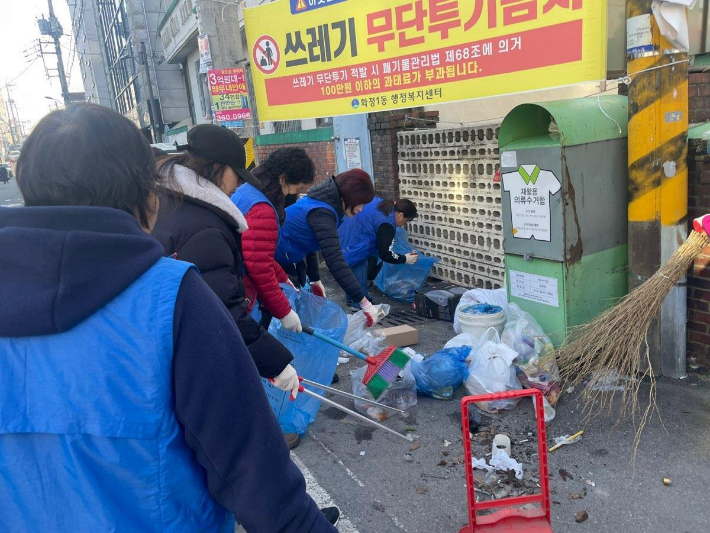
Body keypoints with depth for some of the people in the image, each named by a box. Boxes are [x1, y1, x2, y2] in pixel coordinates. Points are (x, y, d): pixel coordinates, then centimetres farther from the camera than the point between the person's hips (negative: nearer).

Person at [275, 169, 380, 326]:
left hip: (286, 259, 10)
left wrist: (315, 280, 14)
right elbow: (335, 260, -37)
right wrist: (364, 302, -38)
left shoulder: (324, 202, 1)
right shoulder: (322, 213, -29)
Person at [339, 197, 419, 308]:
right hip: (353, 252, -10)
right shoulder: (386, 224, -19)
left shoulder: (380, 202, 7)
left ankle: (352, 300, 37)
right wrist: (405, 259, -4)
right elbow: (385, 254, -17)